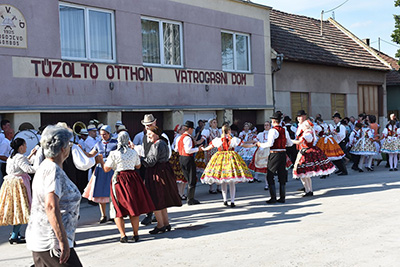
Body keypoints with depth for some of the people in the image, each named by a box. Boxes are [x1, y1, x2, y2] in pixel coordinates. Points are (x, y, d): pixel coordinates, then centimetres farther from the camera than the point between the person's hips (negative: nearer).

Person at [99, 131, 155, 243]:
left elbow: (106, 169, -3)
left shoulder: (114, 154, -7)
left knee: (118, 210, 5)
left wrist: (101, 160, 14)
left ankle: (123, 235, -4)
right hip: (133, 179, 3)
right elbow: (138, 166, 17)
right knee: (134, 208, 12)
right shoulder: (134, 152, 4)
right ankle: (136, 234, 14)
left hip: (119, 180, -3)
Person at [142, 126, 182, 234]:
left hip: (158, 174, -10)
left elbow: (151, 162, -19)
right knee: (162, 200, 16)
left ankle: (160, 225, 4)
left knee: (156, 201, -2)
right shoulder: (162, 142, 15)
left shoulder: (157, 145, -17)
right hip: (164, 171, 10)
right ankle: (166, 224, 22)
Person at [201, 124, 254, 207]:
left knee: (223, 182, 13)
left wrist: (203, 149, 32)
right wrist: (253, 145, 20)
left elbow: (208, 148, 11)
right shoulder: (234, 139, -5)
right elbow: (244, 145, 3)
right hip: (231, 159, -1)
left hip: (220, 159, 1)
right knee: (232, 183, 4)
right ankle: (232, 201, 2)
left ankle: (225, 200, 11)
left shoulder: (217, 140, -1)